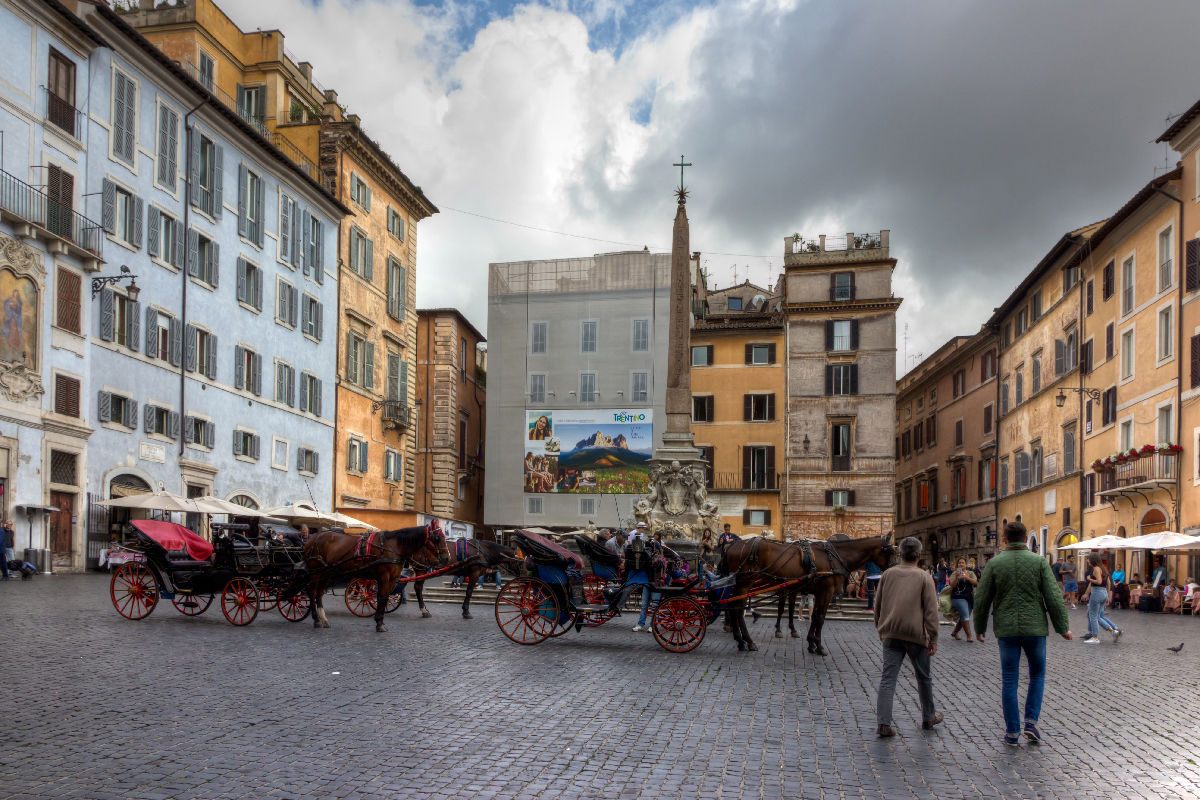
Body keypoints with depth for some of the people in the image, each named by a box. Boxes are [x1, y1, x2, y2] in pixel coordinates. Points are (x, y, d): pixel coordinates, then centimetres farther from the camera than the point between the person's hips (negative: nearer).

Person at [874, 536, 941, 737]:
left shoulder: (888, 574, 5)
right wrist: (933, 639, -3)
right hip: (916, 635, -2)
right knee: (924, 677, 16)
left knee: (888, 678, 0)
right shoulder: (923, 577, -5)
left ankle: (883, 722, -9)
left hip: (891, 635, 2)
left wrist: (880, 629, 26)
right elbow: (931, 611, -7)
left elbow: (878, 605, 13)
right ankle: (928, 717, 32)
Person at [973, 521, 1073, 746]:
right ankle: (1031, 722, 7)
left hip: (1006, 628, 0)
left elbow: (981, 599, 1)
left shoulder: (995, 563, -1)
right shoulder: (1039, 562, -3)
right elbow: (1054, 597, -5)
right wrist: (1063, 628, 5)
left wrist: (980, 627, 14)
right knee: (1037, 674, 18)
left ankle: (1012, 733, 7)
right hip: (1034, 627, 0)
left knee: (1009, 679, 6)